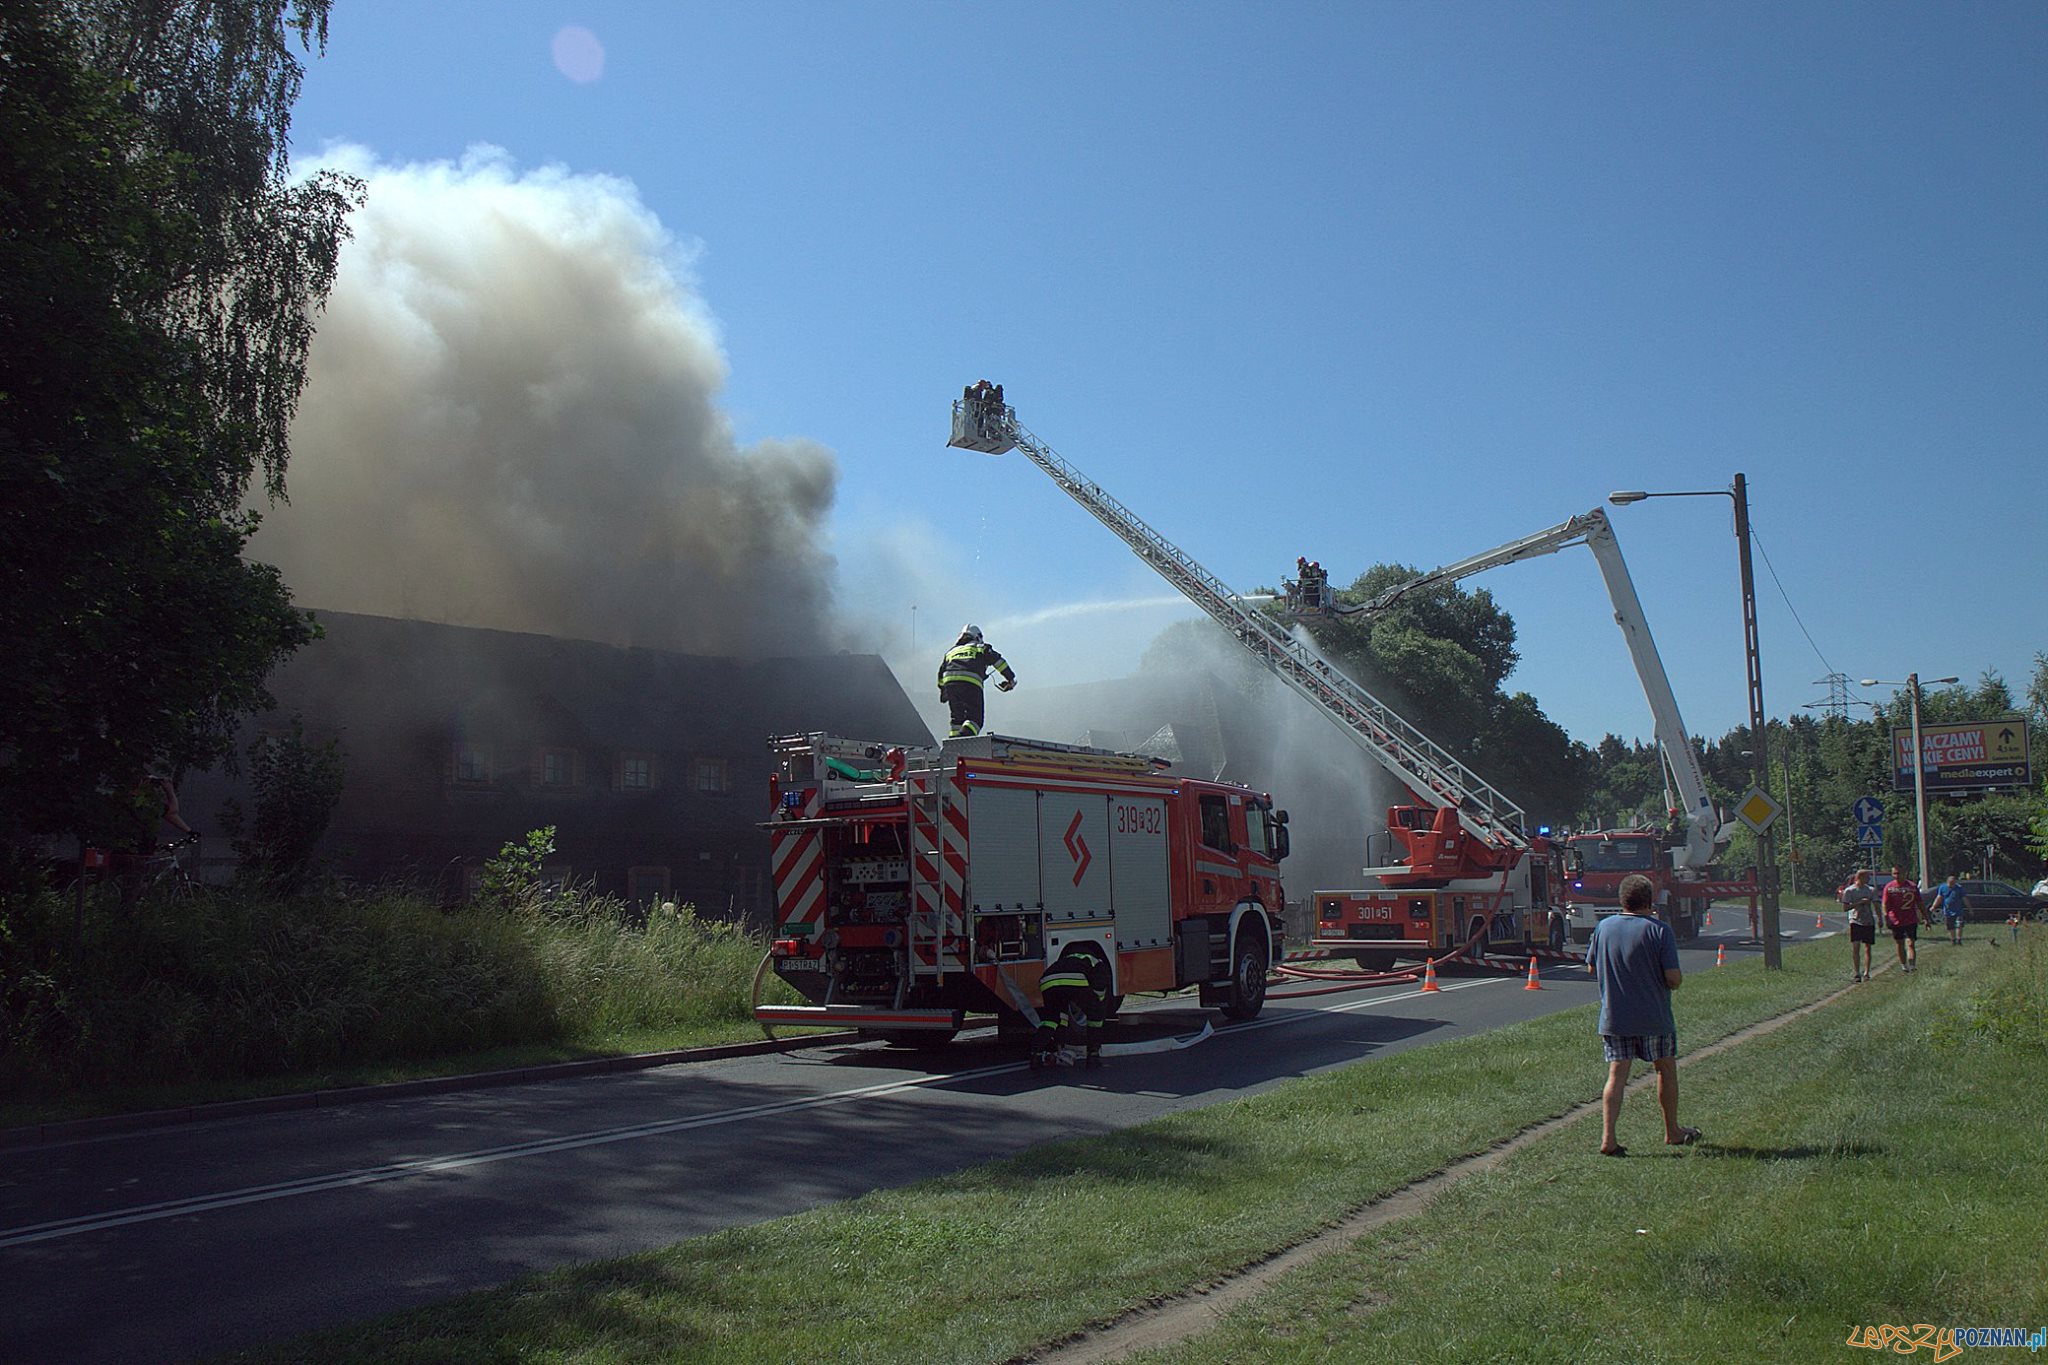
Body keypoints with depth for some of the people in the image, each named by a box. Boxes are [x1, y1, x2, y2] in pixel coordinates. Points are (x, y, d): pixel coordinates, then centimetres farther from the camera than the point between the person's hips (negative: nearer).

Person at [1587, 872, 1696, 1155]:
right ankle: (1672, 1132, 30)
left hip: (1613, 1019, 3)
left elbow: (1592, 968, 9)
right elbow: (1673, 978, -15)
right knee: (1666, 1070, 17)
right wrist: (1678, 976, 7)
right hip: (1653, 1020, -3)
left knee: (1616, 1075, 2)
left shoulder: (1603, 927, 0)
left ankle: (1608, 1138, -8)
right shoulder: (1659, 930, -11)